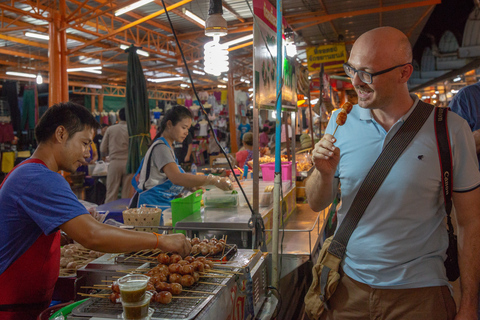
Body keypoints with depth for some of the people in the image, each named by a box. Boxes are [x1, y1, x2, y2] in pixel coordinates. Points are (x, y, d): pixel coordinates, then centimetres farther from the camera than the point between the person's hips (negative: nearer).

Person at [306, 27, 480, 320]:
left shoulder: (449, 130, -10)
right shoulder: (341, 122, -3)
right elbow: (317, 204, 3)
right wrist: (325, 173, -19)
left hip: (419, 292, -2)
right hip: (348, 285, 3)